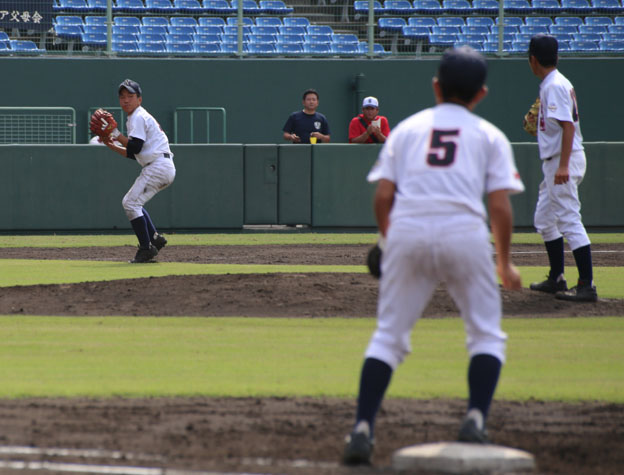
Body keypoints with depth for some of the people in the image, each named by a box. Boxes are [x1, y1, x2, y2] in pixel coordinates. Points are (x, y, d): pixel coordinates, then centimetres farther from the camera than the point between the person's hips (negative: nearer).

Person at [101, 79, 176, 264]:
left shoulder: (139, 118, -8)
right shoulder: (134, 119, 23)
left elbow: (135, 147, -19)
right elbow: (133, 154, 23)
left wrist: (116, 134, -12)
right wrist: (112, 145, 15)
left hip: (158, 166, -10)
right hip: (163, 169, 10)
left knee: (131, 203, -12)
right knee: (131, 202, 20)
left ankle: (146, 247, -13)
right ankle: (154, 238, 13)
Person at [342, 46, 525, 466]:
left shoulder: (407, 128, 20)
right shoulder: (490, 136, 15)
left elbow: (383, 196, 10)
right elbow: (500, 205, 6)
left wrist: (390, 243, 25)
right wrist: (505, 264, 17)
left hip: (406, 231, 2)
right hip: (465, 232, -2)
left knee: (388, 334, 9)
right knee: (486, 334, 12)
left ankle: (363, 429, -4)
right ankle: (476, 419, -8)